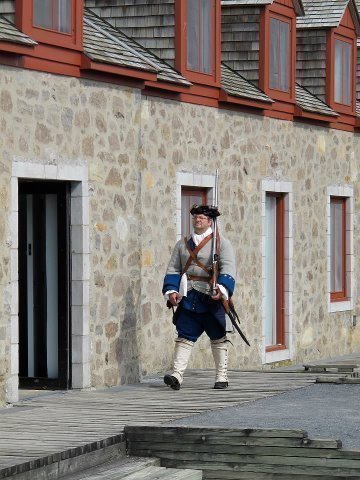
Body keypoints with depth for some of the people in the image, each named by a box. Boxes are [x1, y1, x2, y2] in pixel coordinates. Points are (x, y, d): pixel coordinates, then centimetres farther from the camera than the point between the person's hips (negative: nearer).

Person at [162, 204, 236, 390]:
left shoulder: (221, 243, 3)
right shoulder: (183, 244, 16)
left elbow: (228, 268, -9)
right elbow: (173, 269, 12)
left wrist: (222, 288, -25)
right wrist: (171, 290, -5)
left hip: (211, 298, -3)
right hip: (188, 298, 3)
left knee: (218, 338, 4)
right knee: (184, 336, -4)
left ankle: (221, 377, 12)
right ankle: (177, 375, -10)